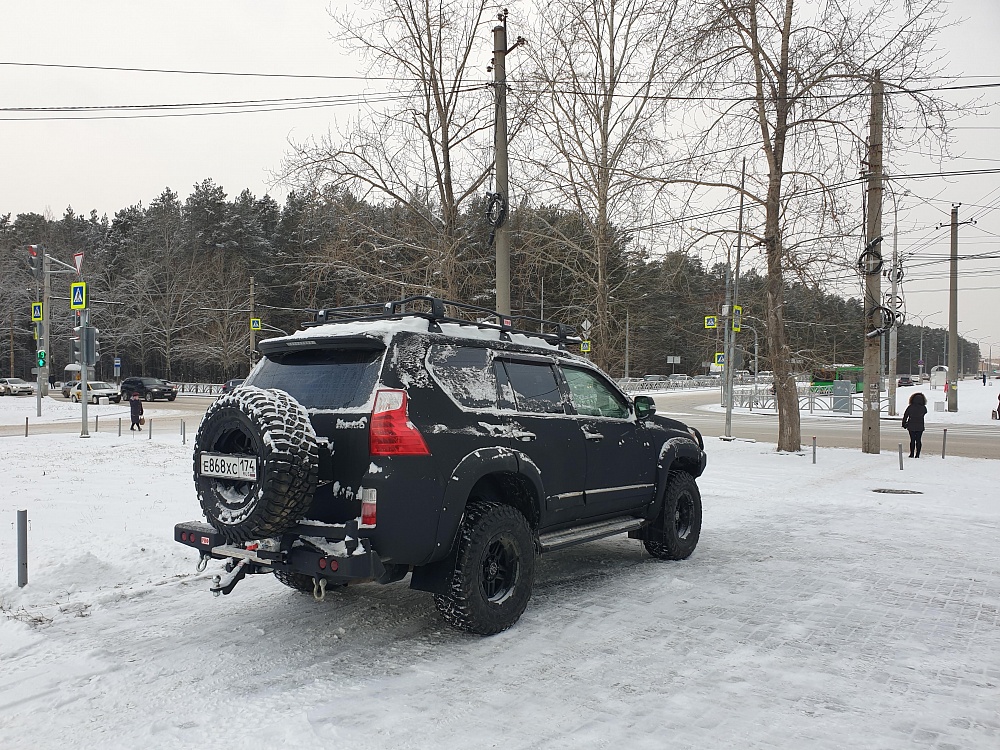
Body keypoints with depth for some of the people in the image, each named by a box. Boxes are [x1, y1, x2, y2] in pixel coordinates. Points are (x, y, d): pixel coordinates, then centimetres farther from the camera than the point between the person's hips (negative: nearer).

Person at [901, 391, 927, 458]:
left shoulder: (910, 407, -7)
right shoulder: (923, 408, -7)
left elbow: (905, 416, -1)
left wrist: (904, 424, 9)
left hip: (911, 427, 0)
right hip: (920, 427, 0)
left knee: (912, 440, 8)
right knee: (918, 440, 6)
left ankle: (912, 454, 8)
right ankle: (917, 455, 4)